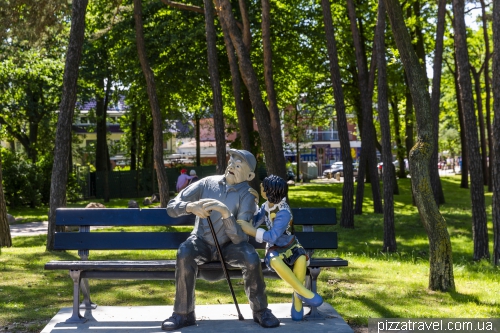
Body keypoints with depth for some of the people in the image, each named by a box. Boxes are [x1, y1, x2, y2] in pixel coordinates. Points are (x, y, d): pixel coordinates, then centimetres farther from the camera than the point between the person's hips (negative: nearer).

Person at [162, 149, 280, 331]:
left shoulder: (246, 195, -13)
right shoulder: (207, 183, -7)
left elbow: (240, 238, -22)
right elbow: (171, 206, -10)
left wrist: (226, 213, -37)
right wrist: (191, 207, -31)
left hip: (228, 245, -1)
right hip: (202, 242, 1)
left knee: (252, 258, -30)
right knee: (184, 252, -32)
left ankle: (260, 310, -6)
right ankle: (183, 313, -19)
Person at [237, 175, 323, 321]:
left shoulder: (284, 212, -22)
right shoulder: (266, 206, -1)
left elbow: (272, 237, -29)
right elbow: (253, 223, 7)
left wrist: (251, 231, -33)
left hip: (290, 246, -3)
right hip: (274, 248, 4)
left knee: (301, 259, -39)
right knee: (275, 262, -36)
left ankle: (297, 297, -19)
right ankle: (304, 292, -24)